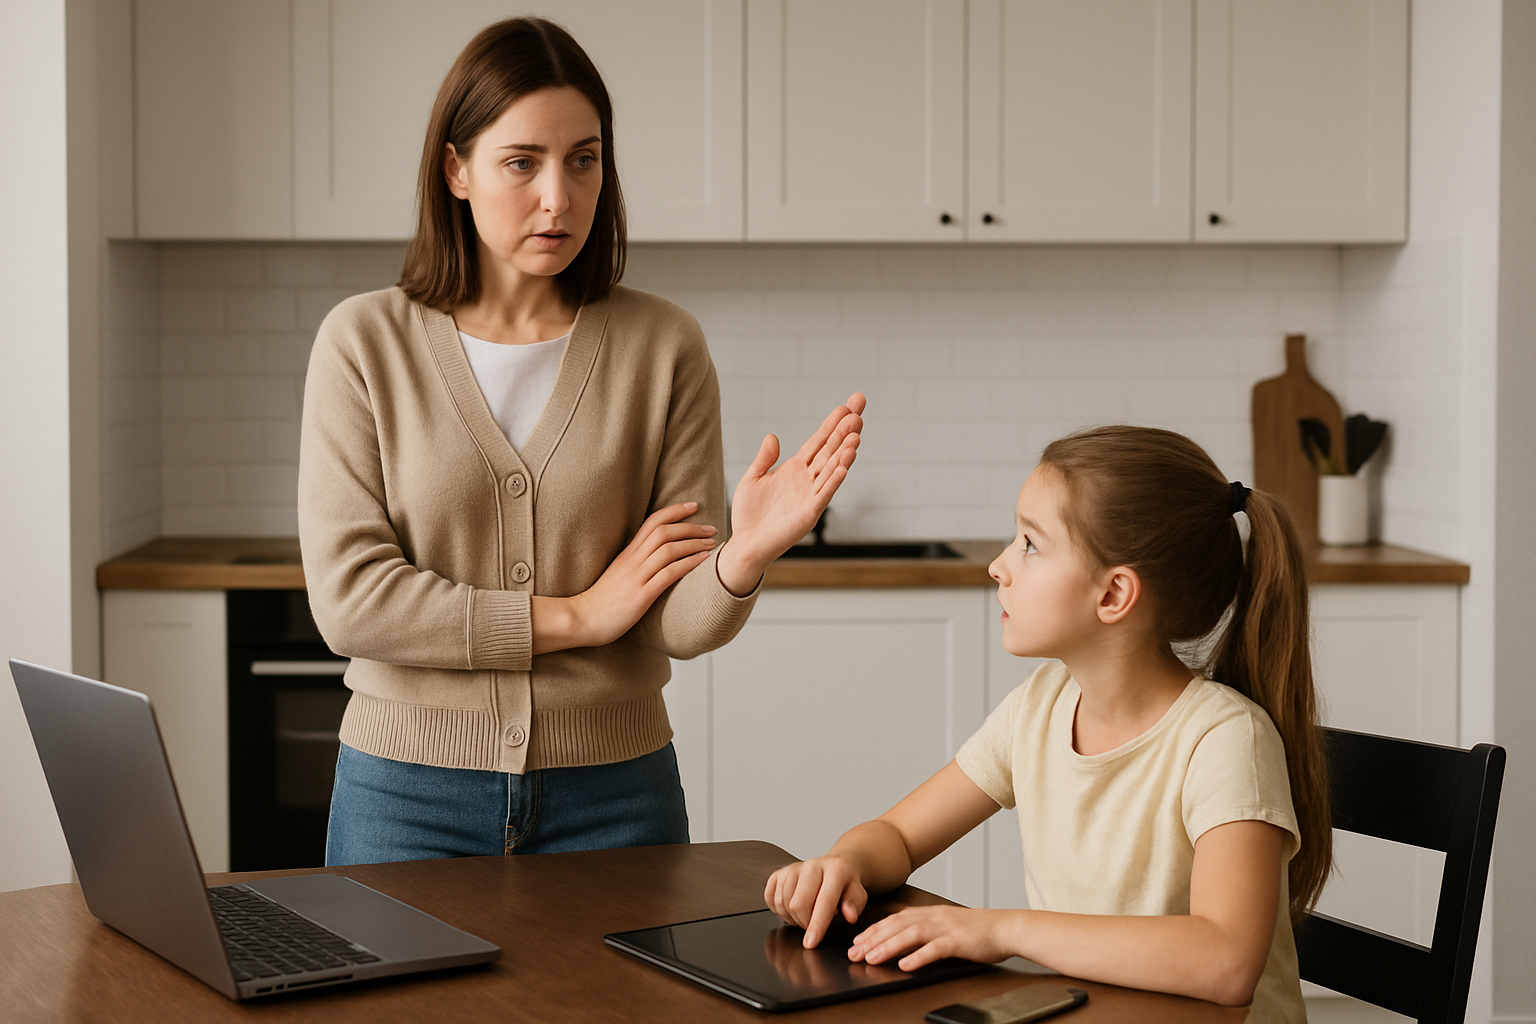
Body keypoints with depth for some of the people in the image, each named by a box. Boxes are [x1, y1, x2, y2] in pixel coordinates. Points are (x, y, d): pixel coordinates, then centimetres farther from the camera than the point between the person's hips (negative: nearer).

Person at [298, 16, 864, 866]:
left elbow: (681, 621, -6)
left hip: (613, 795, 1)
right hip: (411, 791, 0)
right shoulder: (363, 343, -5)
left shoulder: (663, 348, -2)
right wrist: (575, 615, -11)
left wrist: (746, 557, -28)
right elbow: (348, 597, -12)